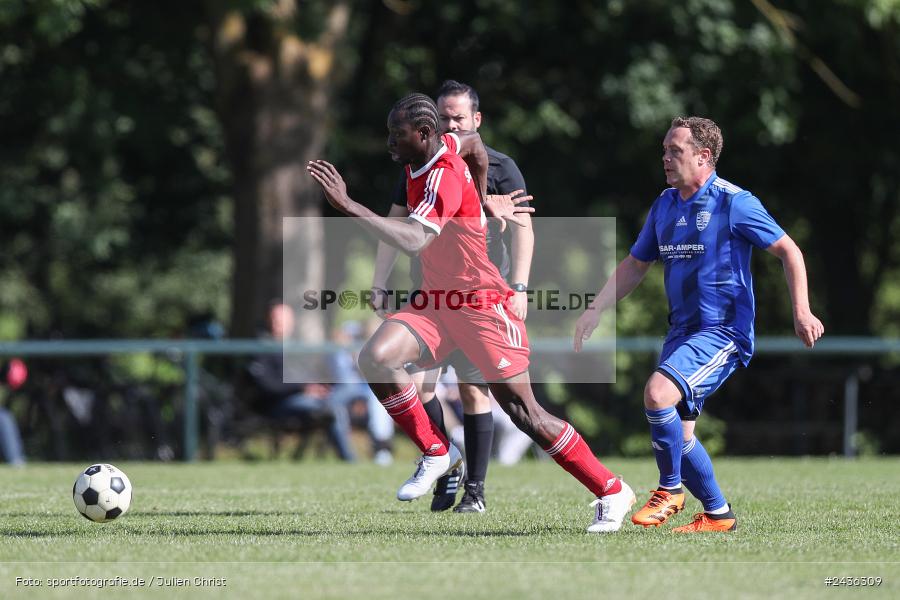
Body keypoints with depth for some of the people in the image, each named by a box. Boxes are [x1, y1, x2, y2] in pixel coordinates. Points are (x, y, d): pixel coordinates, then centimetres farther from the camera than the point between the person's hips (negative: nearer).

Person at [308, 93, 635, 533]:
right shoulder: (440, 148, 1)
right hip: (436, 300, 8)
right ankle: (436, 453, -1)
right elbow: (474, 143, 25)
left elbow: (412, 240, -41)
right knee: (375, 358, -18)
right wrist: (483, 199, 33)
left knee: (524, 414, -6)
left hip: (482, 305, -8)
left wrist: (347, 205, -42)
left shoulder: (444, 177, -25)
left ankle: (612, 493, 9)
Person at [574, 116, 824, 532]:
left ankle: (670, 489, -8)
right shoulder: (664, 206, 10)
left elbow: (788, 251, -6)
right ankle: (717, 514, 21)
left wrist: (801, 311, -15)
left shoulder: (733, 203, -10)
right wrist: (595, 310, 10)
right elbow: (635, 265, 20)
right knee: (677, 435, 4)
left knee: (658, 393, -26)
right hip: (682, 330, 8)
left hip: (723, 331, -8)